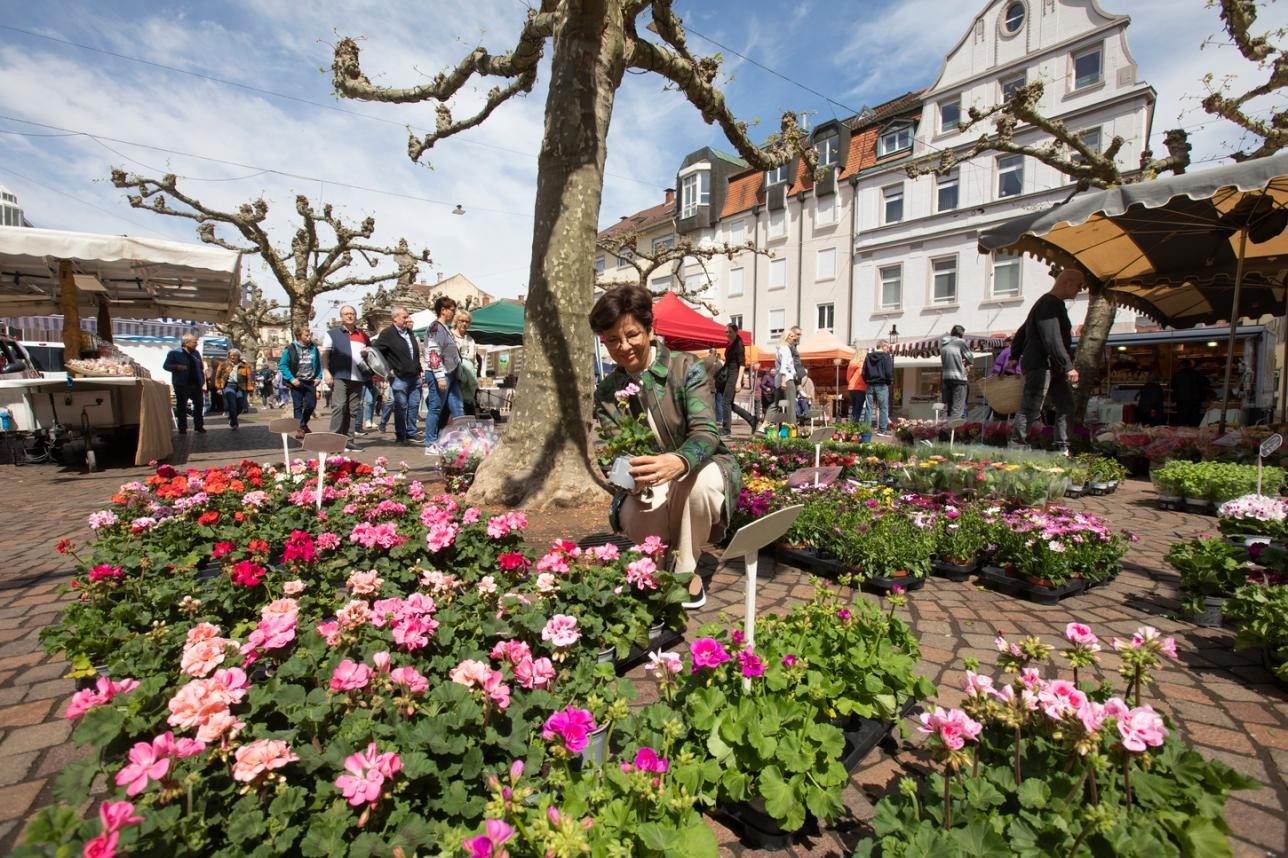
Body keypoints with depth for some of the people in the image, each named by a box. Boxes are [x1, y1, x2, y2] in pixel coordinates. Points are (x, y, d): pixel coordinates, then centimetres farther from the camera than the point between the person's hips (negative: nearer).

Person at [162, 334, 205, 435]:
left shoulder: (196, 353, 13)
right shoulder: (174, 353, -3)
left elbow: (200, 367, 18)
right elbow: (165, 366, -4)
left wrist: (202, 380, 9)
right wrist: (177, 367, -24)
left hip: (196, 384, 5)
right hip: (182, 385, -4)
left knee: (199, 405, 5)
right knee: (182, 406, 2)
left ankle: (199, 426, 14)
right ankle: (182, 428, 8)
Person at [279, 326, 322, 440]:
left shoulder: (313, 348, 5)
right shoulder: (290, 349, -6)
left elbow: (319, 364, 13)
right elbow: (282, 365, -5)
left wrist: (318, 377, 3)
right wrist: (291, 379, -13)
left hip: (310, 382, 4)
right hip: (297, 382, -3)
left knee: (311, 405, 6)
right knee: (298, 406, 0)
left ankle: (304, 424, 29)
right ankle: (299, 429, 4)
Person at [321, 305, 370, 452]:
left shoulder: (363, 335, 18)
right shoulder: (333, 333, 7)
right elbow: (325, 354, 1)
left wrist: (368, 353, 5)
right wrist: (326, 371, -12)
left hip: (357, 378, 4)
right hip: (339, 376, -4)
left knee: (353, 410, 6)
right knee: (339, 406, -13)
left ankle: (349, 440, 11)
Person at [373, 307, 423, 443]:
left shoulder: (409, 332, 16)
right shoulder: (387, 334, -6)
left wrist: (418, 370, 16)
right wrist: (388, 369, -9)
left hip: (415, 377, 6)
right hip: (399, 377, -6)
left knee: (414, 405, 7)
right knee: (401, 407, -1)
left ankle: (411, 433, 17)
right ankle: (401, 435, 8)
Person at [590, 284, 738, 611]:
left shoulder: (686, 367, -13)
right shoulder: (607, 391, -1)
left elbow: (706, 431, -25)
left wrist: (678, 462, -48)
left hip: (701, 470, -1)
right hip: (650, 485, 2)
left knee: (699, 480, -38)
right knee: (635, 518, -33)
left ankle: (685, 572, -10)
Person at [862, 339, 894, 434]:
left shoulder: (868, 356, 8)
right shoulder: (886, 357, -6)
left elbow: (864, 372, 8)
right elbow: (889, 372, -10)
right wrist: (890, 382, 5)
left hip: (870, 386, 4)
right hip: (882, 386, -4)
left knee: (869, 408, 7)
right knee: (883, 408, 2)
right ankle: (882, 429, 0)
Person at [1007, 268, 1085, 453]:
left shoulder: (1055, 304, 21)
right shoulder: (1050, 304, -13)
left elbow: (1022, 331, 24)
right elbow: (1052, 339, -23)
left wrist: (1014, 356, 24)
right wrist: (1068, 366, -25)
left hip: (1053, 368, 11)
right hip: (1040, 366, -11)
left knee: (1066, 407, 10)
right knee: (1030, 410, -9)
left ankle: (1063, 450, 13)